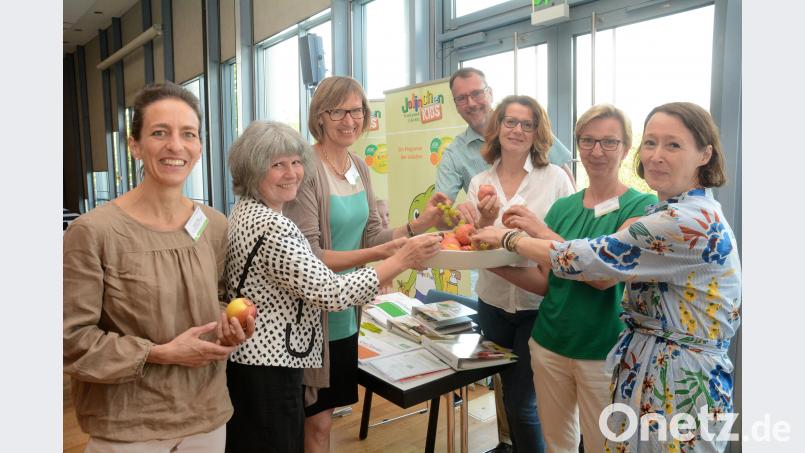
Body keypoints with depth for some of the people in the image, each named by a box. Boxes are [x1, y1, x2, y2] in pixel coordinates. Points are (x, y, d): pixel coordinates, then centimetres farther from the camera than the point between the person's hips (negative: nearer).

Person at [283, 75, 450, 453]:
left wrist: (420, 224, -7)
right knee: (315, 421, 9)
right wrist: (377, 255, -29)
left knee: (323, 413, 22)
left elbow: (370, 235, 7)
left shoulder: (359, 167, 6)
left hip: (346, 312, 7)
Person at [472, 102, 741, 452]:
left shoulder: (691, 221, -24)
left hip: (678, 382, -9)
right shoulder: (674, 213, 7)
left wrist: (509, 239, -10)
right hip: (648, 368, 9)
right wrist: (540, 232, 3)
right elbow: (610, 268, 8)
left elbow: (590, 260, -23)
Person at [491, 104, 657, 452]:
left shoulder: (641, 207, -9)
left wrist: (543, 232, -20)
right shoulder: (562, 207, 5)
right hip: (548, 344, 5)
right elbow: (546, 281, 6)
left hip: (603, 352, -4)